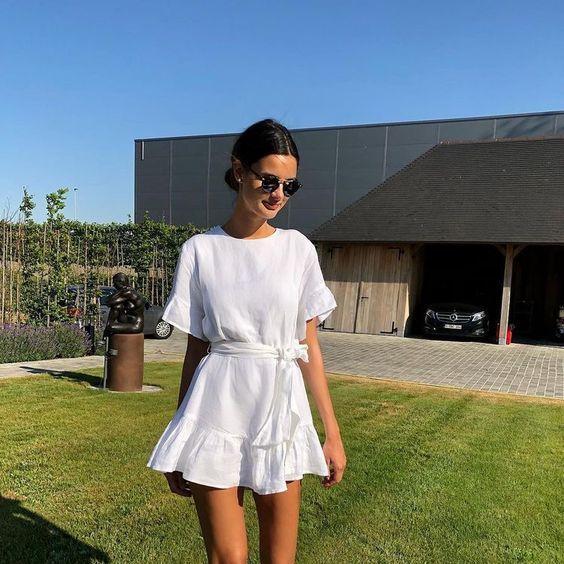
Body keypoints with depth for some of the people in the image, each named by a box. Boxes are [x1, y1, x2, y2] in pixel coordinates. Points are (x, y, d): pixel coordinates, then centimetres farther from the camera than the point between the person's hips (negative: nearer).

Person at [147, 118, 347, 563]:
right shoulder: (201, 250, 0)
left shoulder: (298, 249, 3)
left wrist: (333, 431, 4)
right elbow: (196, 348, 5)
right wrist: (179, 444, 9)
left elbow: (310, 348, 5)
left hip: (282, 413, 2)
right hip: (218, 413, -1)